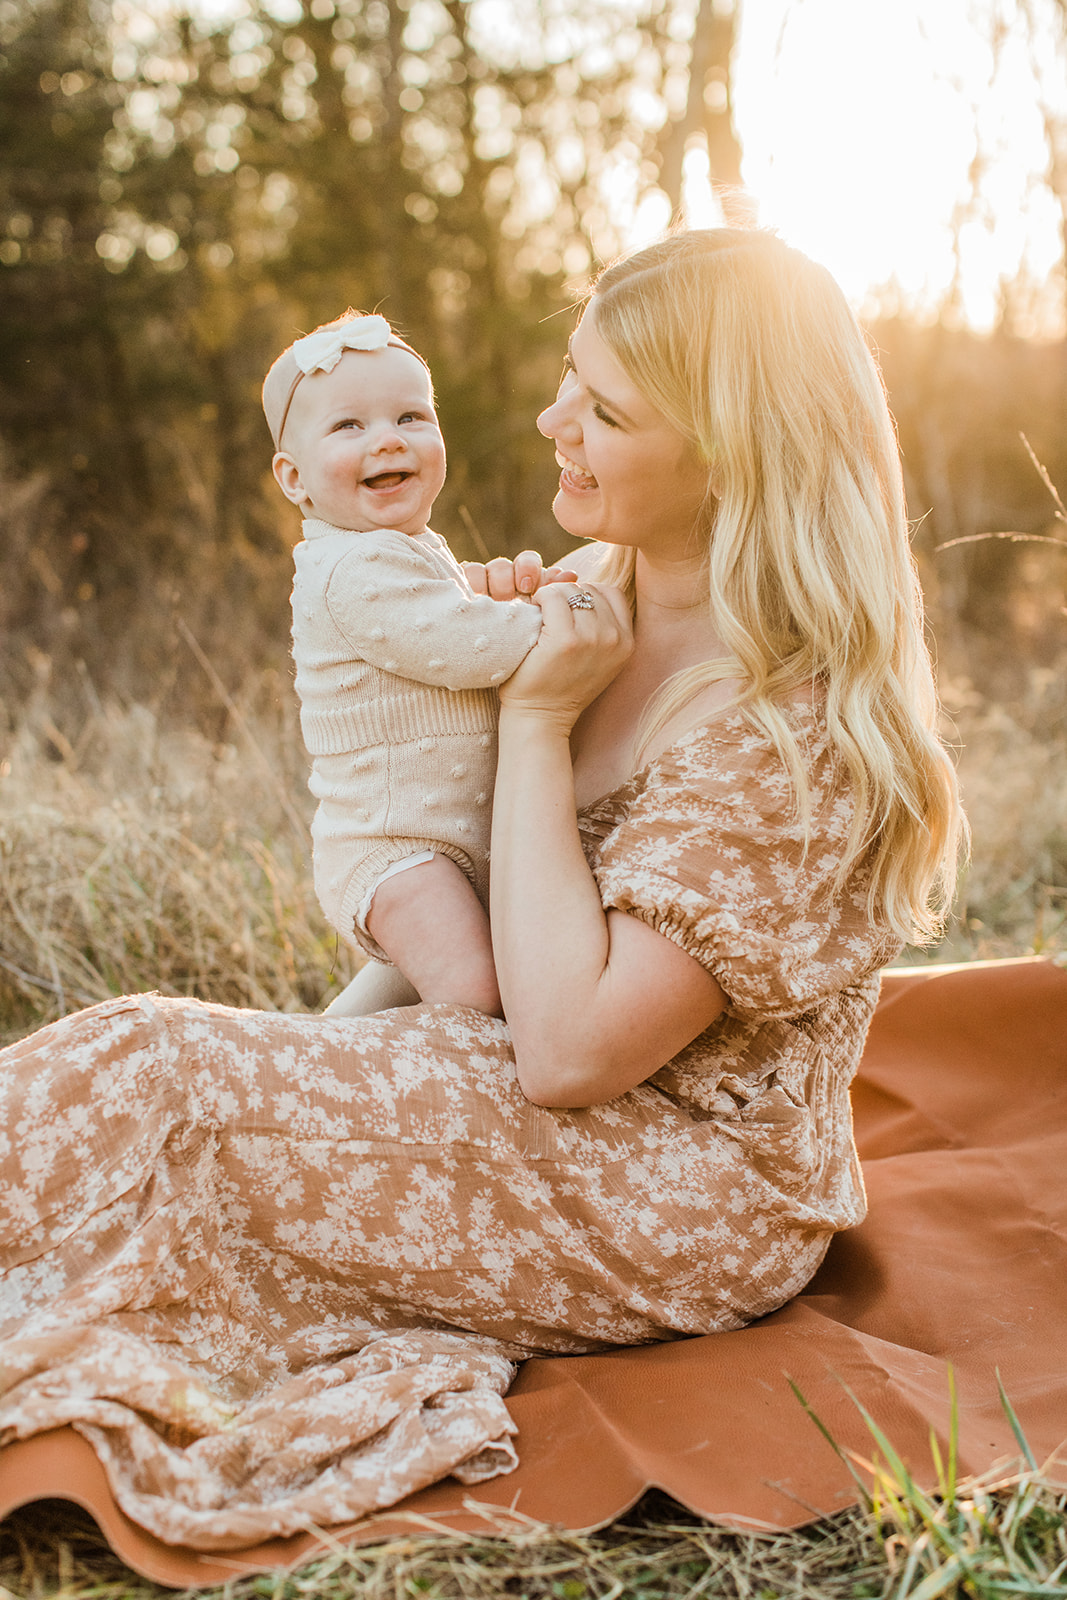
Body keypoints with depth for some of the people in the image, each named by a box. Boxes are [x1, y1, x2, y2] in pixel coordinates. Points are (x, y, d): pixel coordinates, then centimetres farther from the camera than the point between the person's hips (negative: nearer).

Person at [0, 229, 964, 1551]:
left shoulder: (794, 722, -25)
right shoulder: (607, 590, 2)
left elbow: (567, 1048, -28)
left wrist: (534, 715, -22)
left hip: (684, 1210, -8)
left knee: (138, 1079, -18)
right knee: (149, 1061, -9)